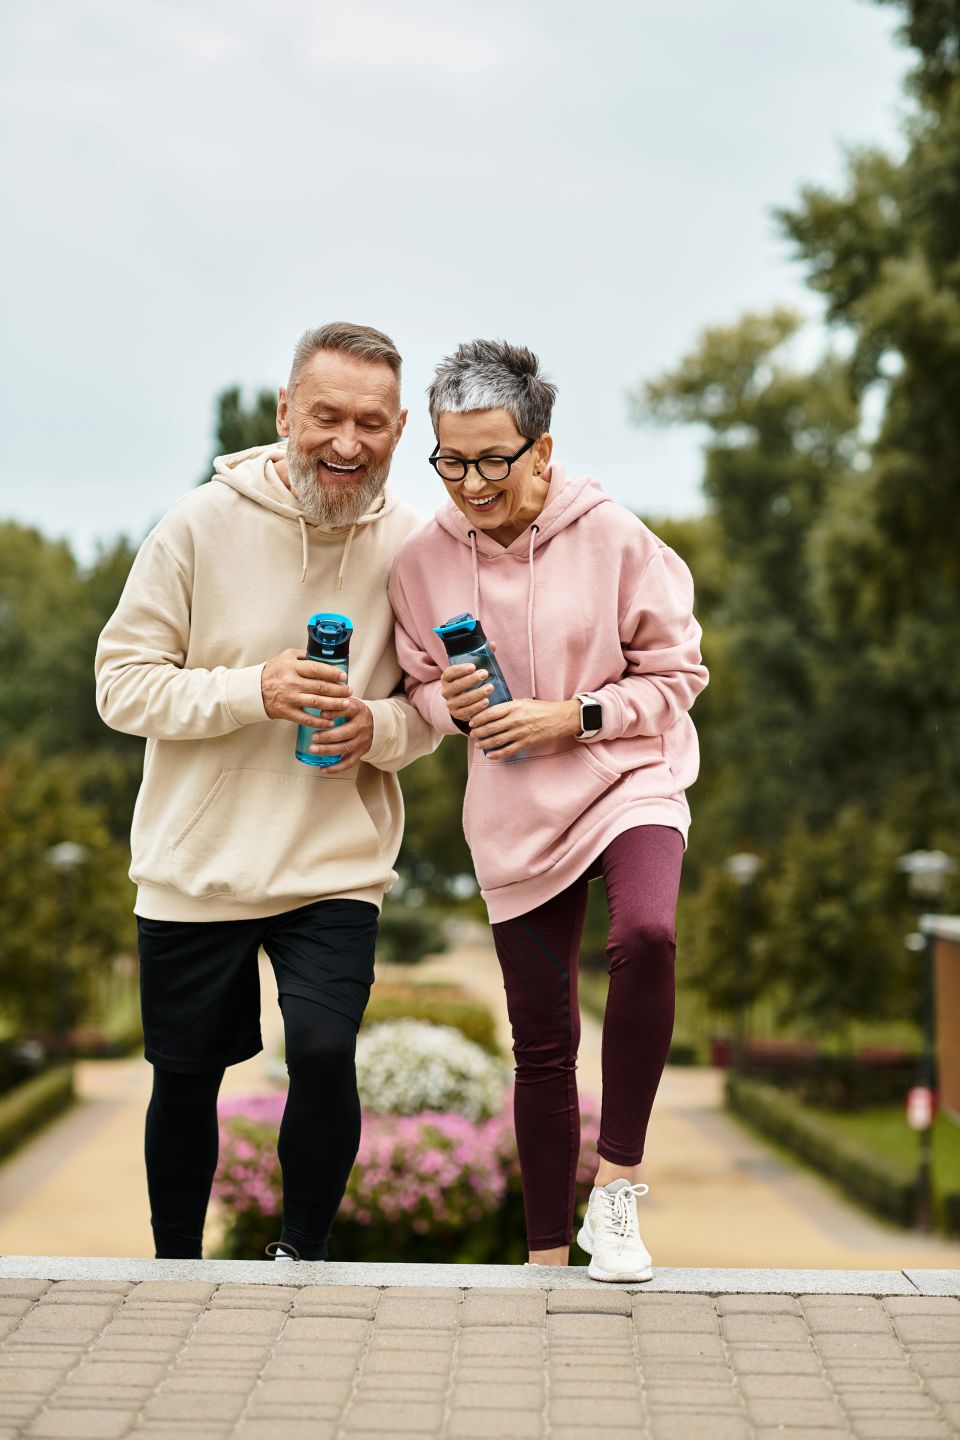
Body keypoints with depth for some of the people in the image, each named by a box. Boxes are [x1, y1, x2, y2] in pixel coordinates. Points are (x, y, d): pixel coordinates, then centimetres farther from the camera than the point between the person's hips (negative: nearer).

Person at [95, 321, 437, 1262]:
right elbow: (122, 682, -8)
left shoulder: (409, 543, -3)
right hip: (193, 865, 0)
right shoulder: (202, 524, -9)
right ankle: (174, 1272, 36)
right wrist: (252, 691, -22)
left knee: (324, 1053, -18)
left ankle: (300, 1256, 8)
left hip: (335, 867, 0)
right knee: (186, 1080, 12)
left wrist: (380, 726, -16)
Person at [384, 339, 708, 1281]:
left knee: (646, 935, -33)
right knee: (542, 1044, 7)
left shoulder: (612, 537, -10)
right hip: (515, 816, 3)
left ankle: (616, 1187, -17)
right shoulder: (422, 559, -4)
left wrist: (571, 717, -16)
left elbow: (675, 674, -3)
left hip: (629, 781, -2)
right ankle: (547, 1254, 24)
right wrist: (452, 704, -12)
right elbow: (418, 681, 11)